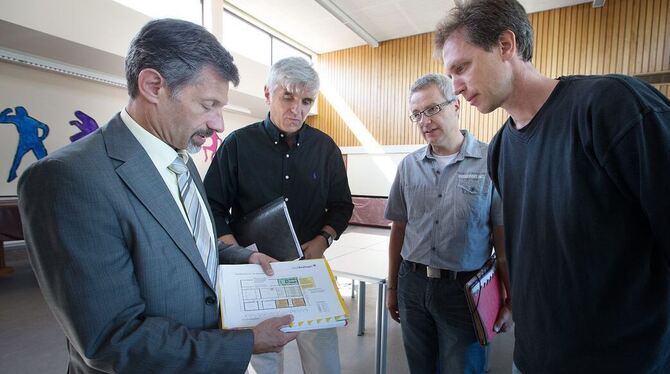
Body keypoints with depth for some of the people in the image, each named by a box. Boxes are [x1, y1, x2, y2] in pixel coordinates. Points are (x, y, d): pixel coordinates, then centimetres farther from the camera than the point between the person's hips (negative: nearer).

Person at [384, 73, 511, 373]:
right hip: (413, 285, 4)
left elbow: (504, 239, -5)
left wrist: (510, 301, -3)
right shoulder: (408, 166, 2)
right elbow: (399, 230, 7)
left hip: (465, 289, -3)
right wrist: (392, 287, 11)